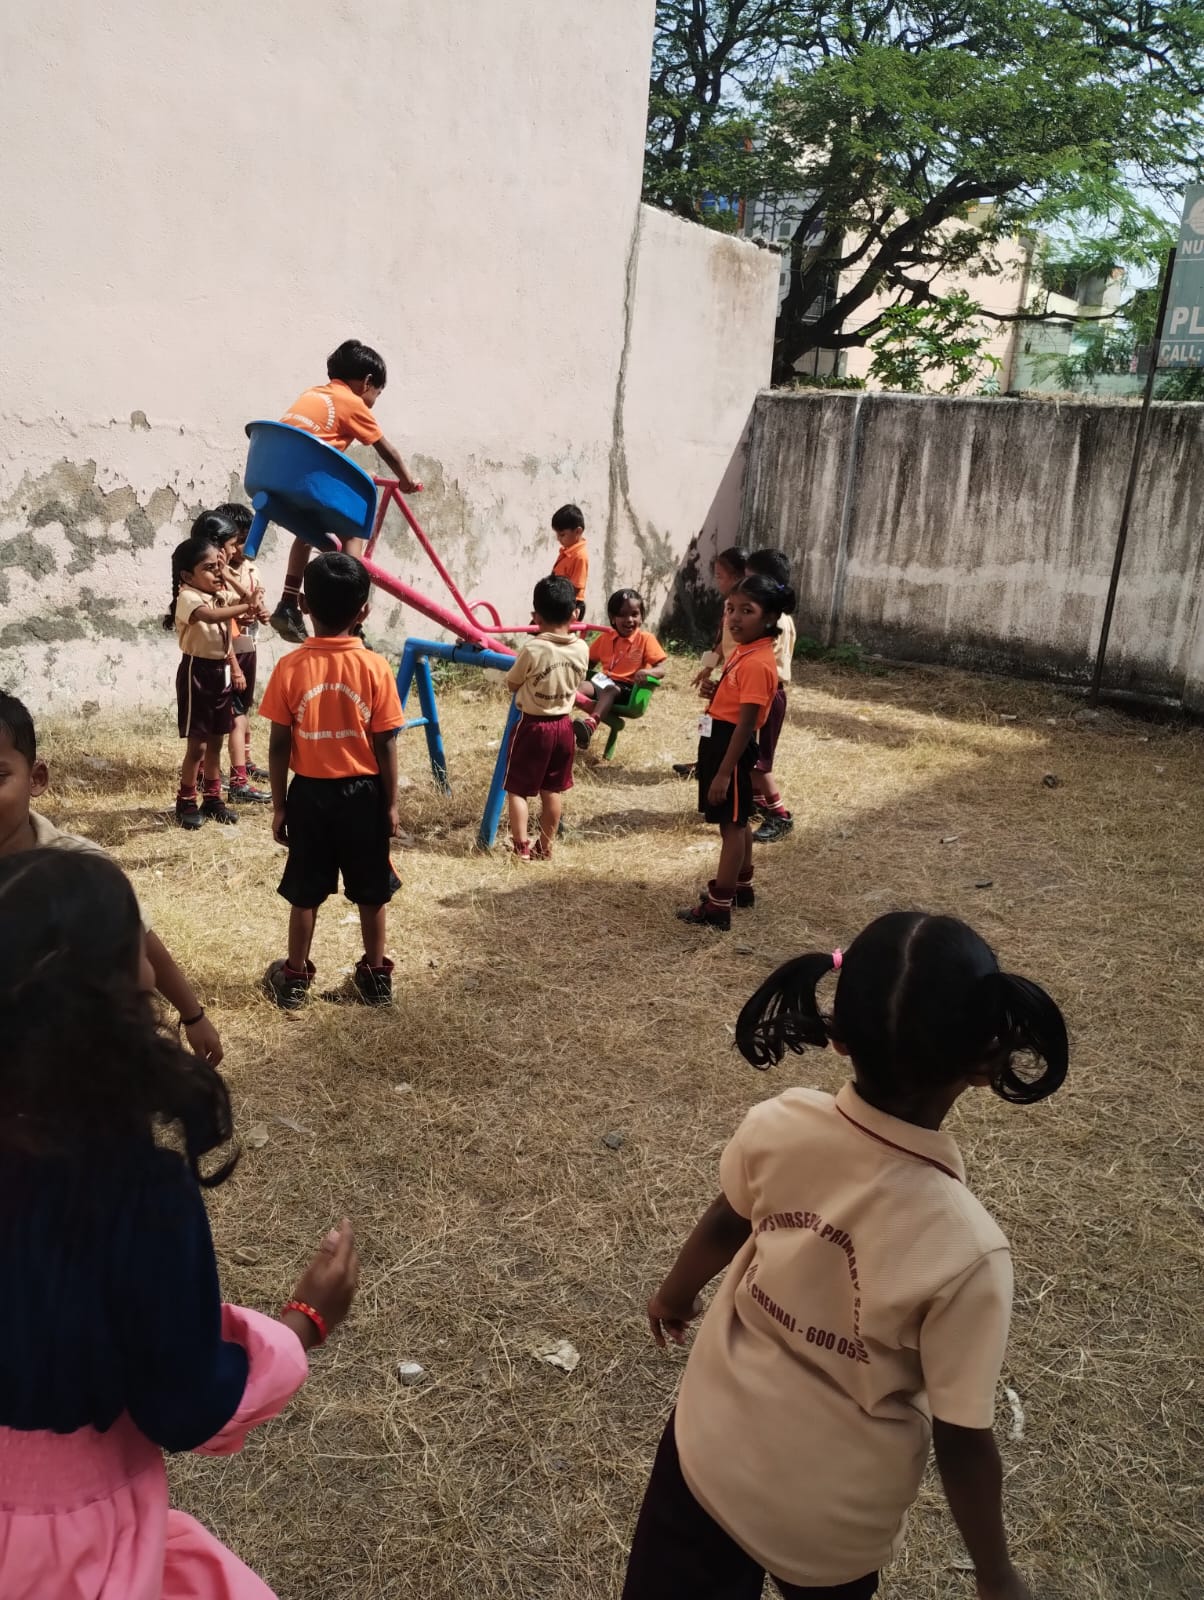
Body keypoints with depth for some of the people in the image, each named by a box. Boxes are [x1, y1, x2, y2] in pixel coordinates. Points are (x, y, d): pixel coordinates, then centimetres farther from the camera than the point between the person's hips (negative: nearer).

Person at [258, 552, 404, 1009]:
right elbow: (385, 745, -9)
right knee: (371, 891, 14)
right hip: (363, 793, 0)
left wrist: (279, 804, 5)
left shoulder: (289, 668, -11)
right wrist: (391, 803, 2)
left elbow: (278, 745, -6)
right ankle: (377, 976, 26)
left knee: (306, 893, 14)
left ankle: (295, 978, 27)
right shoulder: (374, 667, -13)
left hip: (309, 793, 1)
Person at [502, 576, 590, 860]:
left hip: (532, 725, -5)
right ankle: (545, 847, 25)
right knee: (553, 790, 16)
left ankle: (522, 848, 5)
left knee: (517, 789, 7)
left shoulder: (532, 649, -19)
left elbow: (512, 685, -4)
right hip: (563, 725, 5)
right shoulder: (582, 649, -6)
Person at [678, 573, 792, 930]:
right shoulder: (744, 650, 7)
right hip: (719, 740, 10)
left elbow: (746, 724, -24)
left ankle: (718, 907, 7)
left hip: (732, 746, -10)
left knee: (731, 825, -1)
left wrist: (724, 772, -23)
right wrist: (714, 692, -2)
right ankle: (742, 886, 36)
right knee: (737, 821, 21)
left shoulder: (757, 663, -23)